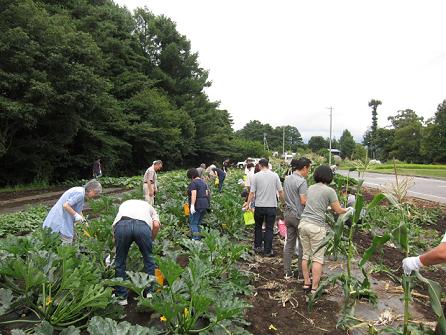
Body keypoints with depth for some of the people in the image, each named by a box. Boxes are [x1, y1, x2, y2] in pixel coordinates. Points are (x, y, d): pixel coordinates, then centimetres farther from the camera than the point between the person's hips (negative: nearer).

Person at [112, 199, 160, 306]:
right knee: (148, 258, 20)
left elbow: (114, 226, 30)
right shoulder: (149, 206, 38)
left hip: (121, 224, 1)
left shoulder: (124, 204, 43)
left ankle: (122, 297, 27)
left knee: (120, 261, 18)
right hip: (143, 225, -1)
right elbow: (156, 225, 17)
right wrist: (151, 241, 30)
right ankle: (150, 293, 28)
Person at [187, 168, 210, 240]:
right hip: (204, 204, 8)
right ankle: (199, 238, 18)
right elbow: (206, 193, 15)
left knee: (193, 223, -3)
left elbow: (194, 194, -19)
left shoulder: (193, 183, -9)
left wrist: (192, 205, -23)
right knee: (198, 223, 16)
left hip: (197, 205, -8)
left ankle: (195, 239, -9)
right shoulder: (203, 182, 15)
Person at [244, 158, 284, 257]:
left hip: (259, 206, 0)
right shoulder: (275, 175, -2)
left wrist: (247, 204, 4)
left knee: (258, 226, 18)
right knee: (269, 228, 6)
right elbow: (280, 191, -1)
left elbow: (252, 192, -5)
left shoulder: (256, 176, -5)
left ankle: (257, 247, 24)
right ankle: (268, 251, 9)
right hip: (272, 206, 0)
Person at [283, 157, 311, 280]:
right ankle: (302, 273, 16)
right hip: (299, 216, -8)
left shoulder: (287, 179, 8)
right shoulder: (301, 181, -17)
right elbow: (304, 201, -20)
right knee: (302, 245, 6)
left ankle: (287, 272, 19)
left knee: (289, 243, 12)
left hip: (288, 214, 8)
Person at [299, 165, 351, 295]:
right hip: (316, 226, -6)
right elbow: (338, 210, 1)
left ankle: (306, 284, 25)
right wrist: (348, 209, 21)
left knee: (305, 255, 15)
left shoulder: (310, 188, 11)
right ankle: (314, 289, 9)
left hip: (303, 223, 6)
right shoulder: (329, 191, -6)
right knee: (318, 258, 4)